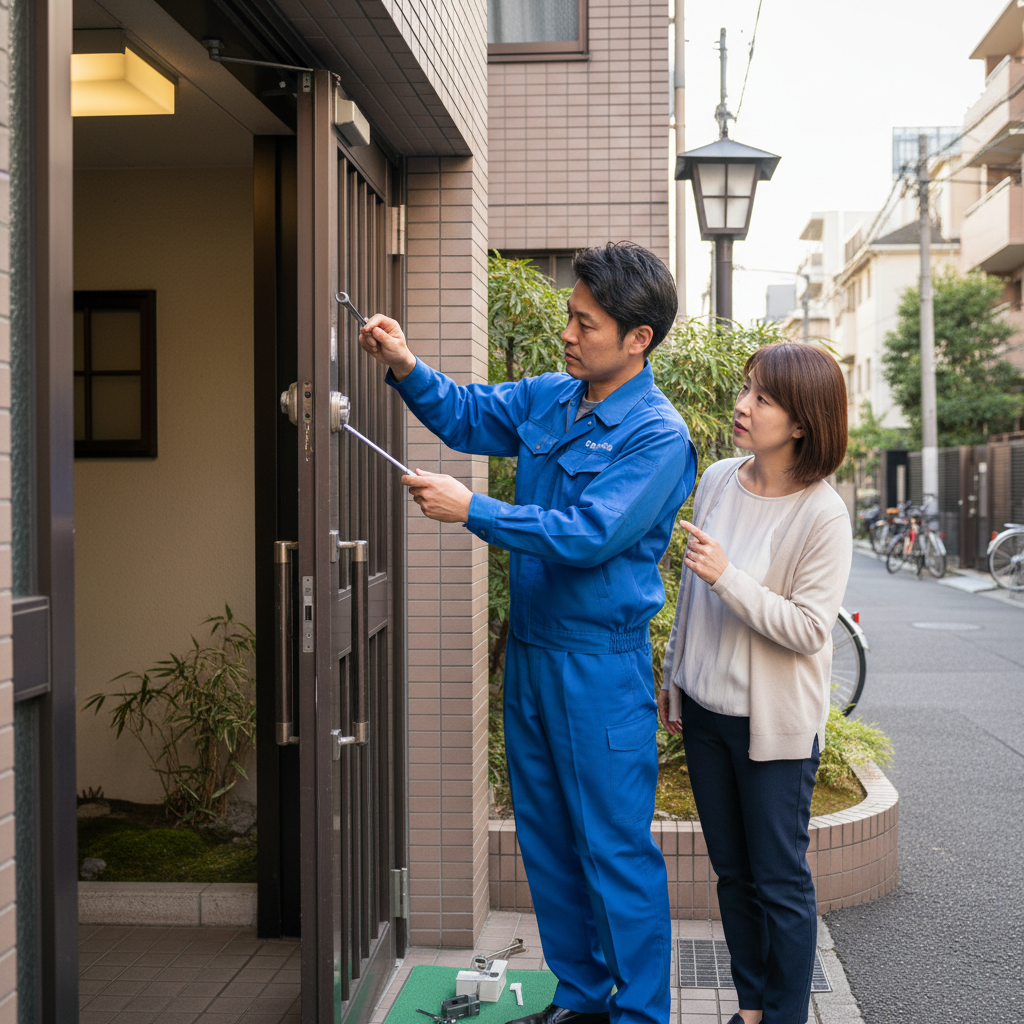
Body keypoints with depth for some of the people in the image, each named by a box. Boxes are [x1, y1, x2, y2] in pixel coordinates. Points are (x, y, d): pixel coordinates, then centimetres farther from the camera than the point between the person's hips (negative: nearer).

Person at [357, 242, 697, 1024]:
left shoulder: (657, 436, -17)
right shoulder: (548, 397, 6)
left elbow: (588, 535, -24)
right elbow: (468, 416, 18)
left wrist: (472, 510, -22)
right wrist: (408, 369, 0)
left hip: (601, 666, -8)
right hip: (530, 649, 8)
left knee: (615, 848, 1)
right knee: (546, 837, 17)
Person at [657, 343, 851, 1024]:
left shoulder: (822, 515, -17)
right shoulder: (718, 481, 1)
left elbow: (809, 629, -19)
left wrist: (727, 577, -26)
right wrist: (675, 677, 17)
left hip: (775, 723, -6)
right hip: (705, 707, 6)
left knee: (780, 880, 5)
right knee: (732, 870, 17)